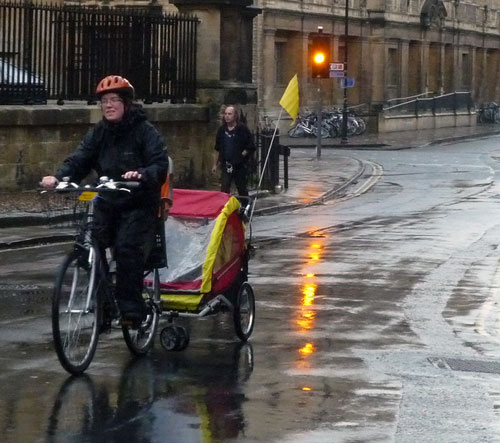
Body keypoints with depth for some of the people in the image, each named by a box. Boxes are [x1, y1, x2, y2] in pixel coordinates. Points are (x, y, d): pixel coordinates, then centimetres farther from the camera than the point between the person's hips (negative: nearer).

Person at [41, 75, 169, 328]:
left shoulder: (144, 131, -9)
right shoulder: (98, 133, 6)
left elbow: (160, 164, -20)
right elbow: (79, 160, -5)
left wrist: (141, 174, -42)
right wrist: (58, 178, -25)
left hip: (138, 204, -5)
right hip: (107, 203, 5)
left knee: (127, 248, -22)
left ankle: (131, 308, -14)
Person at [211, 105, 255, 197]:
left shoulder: (242, 129, -7)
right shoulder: (222, 130, 7)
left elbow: (251, 147, -6)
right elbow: (217, 149, 14)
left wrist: (241, 156, -13)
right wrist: (215, 164, 13)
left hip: (240, 165, -3)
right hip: (226, 165, 3)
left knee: (242, 189, 8)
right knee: (224, 188, -6)